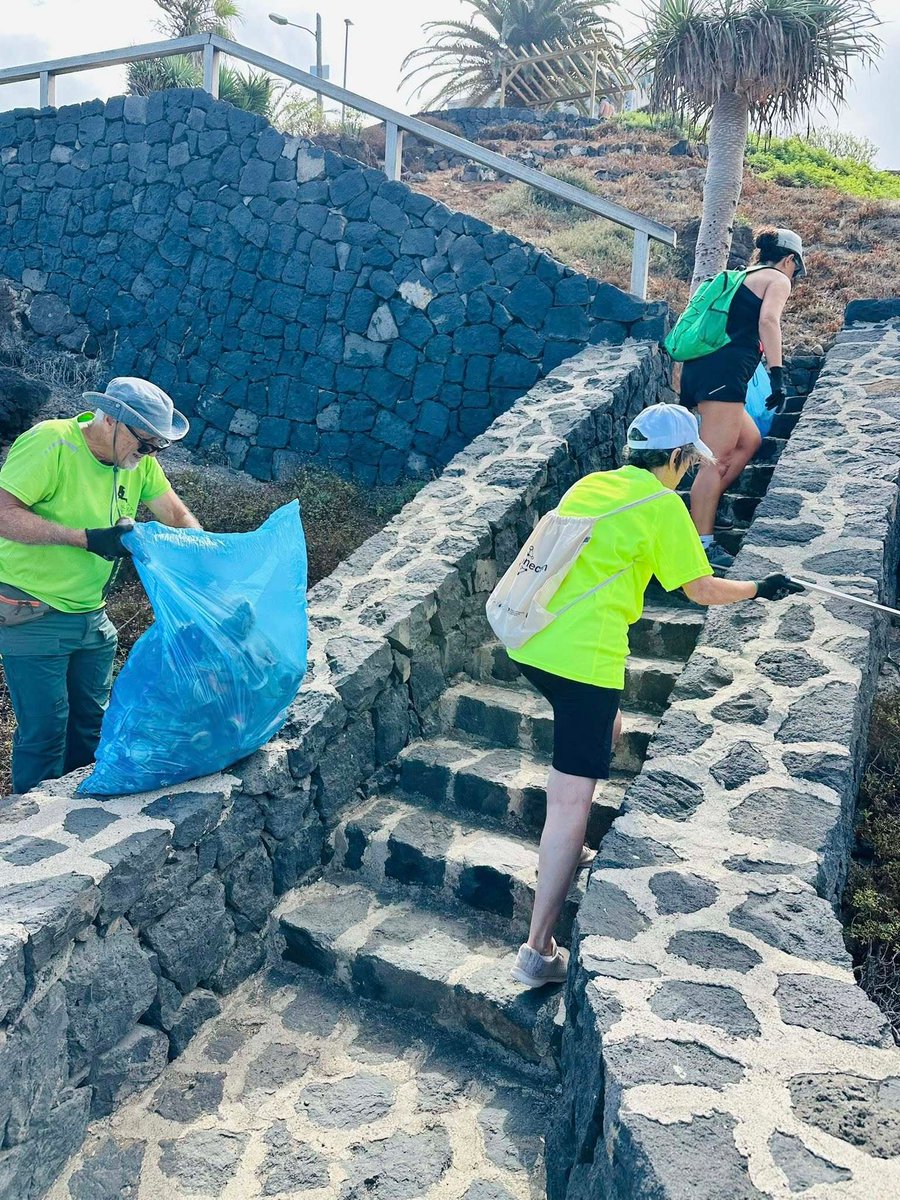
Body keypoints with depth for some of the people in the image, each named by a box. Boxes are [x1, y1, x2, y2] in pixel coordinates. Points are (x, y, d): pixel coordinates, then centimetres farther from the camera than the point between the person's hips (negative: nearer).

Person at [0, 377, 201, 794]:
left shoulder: (139, 462, -1)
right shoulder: (51, 443, -20)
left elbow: (178, 517, 5)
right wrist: (87, 538, -33)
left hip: (93, 616, 7)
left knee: (92, 724, 17)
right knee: (44, 732, 1)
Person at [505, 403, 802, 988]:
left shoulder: (590, 485, 16)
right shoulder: (663, 504, -2)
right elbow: (702, 590, 3)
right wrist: (761, 588, 20)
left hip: (531, 640, 8)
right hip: (583, 655, -8)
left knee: (607, 731, 31)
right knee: (572, 801, -3)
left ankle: (568, 851, 40)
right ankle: (539, 951, 1)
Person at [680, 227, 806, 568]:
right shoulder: (777, 279, 6)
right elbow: (768, 320, -14)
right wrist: (777, 373, -21)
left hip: (699, 370, 9)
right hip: (723, 372, -9)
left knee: (750, 441, 21)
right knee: (717, 459, -12)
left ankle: (702, 508, 15)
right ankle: (702, 544, -15)